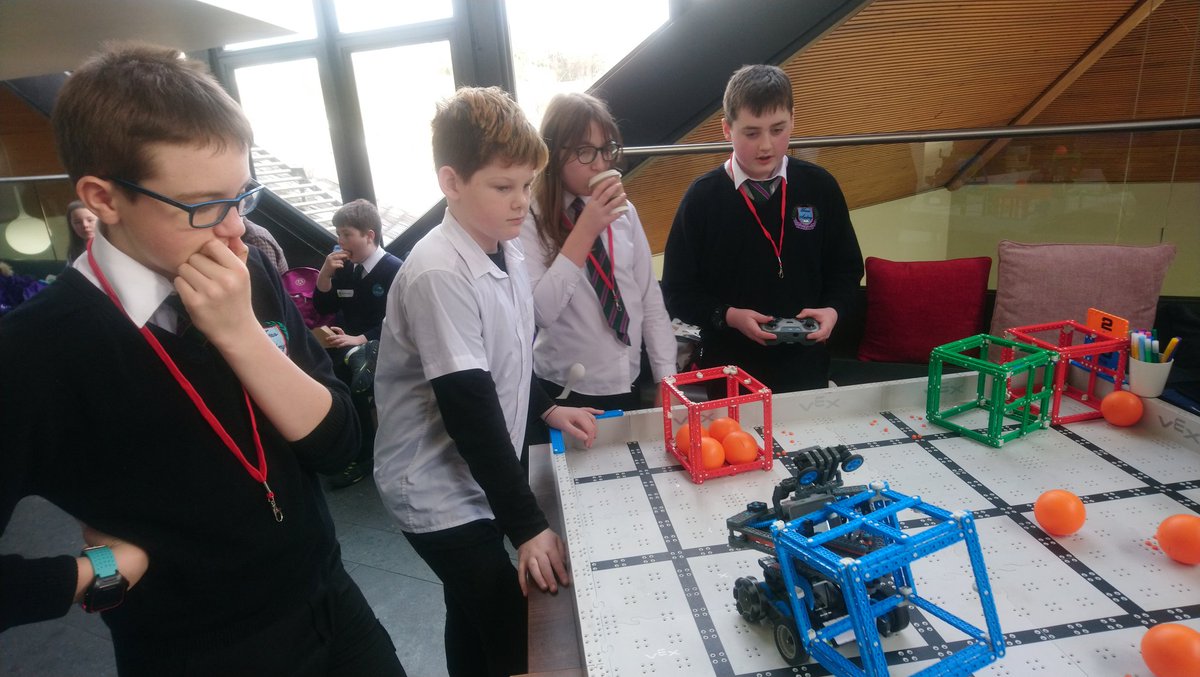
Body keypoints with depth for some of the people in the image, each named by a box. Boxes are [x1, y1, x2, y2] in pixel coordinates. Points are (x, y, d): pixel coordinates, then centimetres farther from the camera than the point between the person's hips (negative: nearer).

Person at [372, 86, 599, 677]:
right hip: (439, 489, -8)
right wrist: (528, 526, -23)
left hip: (482, 477, 8)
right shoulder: (439, 273, -24)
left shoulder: (506, 249, 2)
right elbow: (468, 407, -26)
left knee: (479, 618, 22)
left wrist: (546, 408, 8)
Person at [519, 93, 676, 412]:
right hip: (565, 392, -4)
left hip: (628, 385, 5)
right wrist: (585, 231, -24)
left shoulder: (624, 212, 1)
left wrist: (667, 377, 0)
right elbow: (540, 312, -21)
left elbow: (650, 299, 4)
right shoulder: (531, 221, -11)